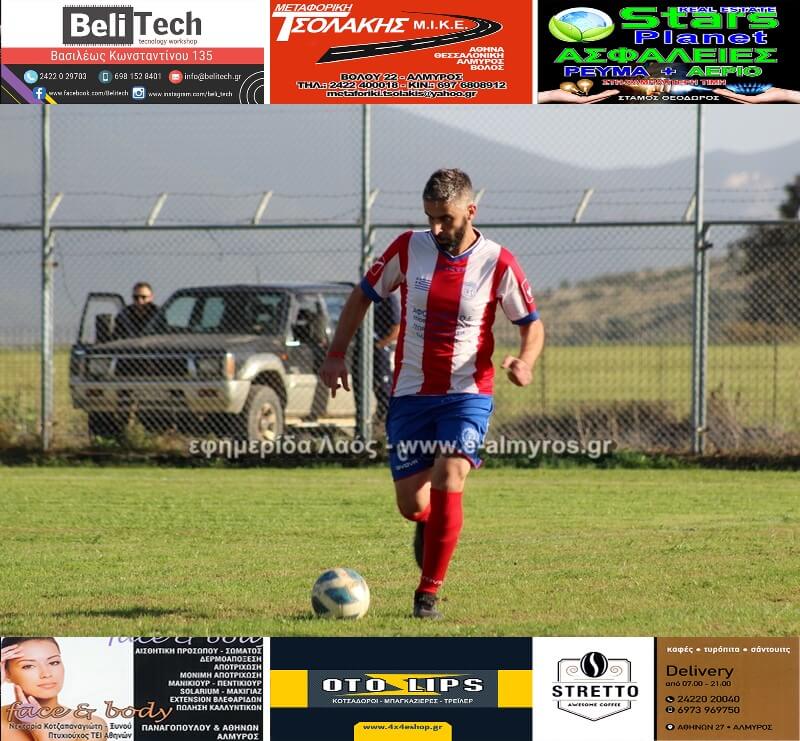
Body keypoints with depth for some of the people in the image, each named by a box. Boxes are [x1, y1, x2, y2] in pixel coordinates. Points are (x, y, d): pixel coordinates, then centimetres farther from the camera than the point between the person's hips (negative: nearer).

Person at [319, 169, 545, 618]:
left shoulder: (498, 264, -7)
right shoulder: (409, 249, -3)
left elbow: (532, 324, 2)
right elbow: (363, 296, 11)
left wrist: (526, 362, -19)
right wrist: (337, 354, 3)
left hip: (468, 394, -2)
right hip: (411, 393, 2)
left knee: (448, 482, -21)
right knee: (412, 505, -1)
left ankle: (429, 592, -9)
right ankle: (431, 526, 39)